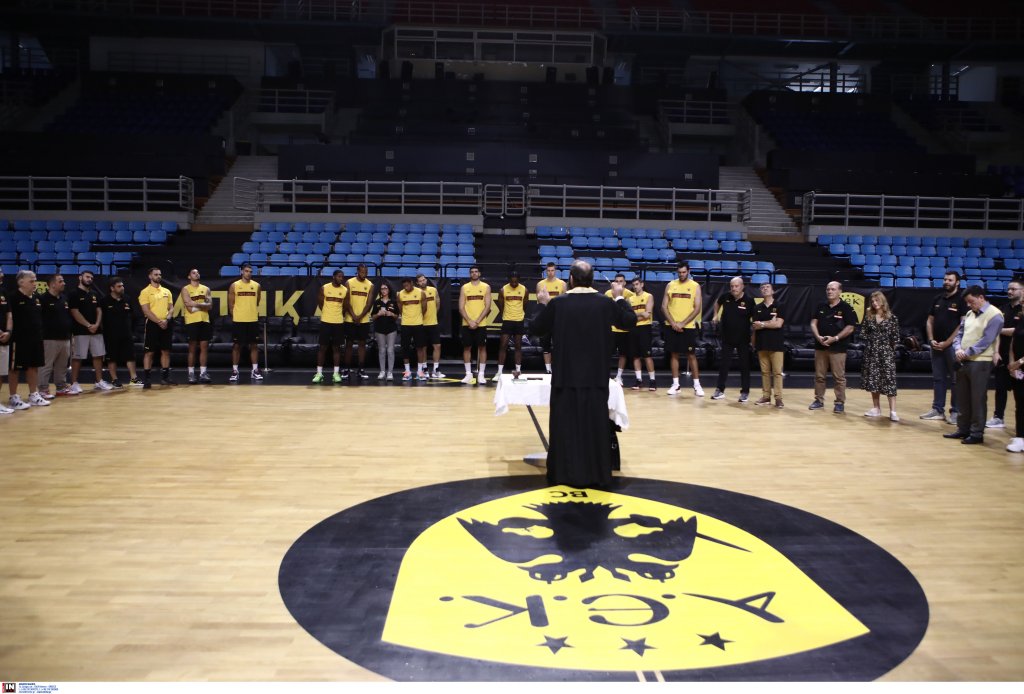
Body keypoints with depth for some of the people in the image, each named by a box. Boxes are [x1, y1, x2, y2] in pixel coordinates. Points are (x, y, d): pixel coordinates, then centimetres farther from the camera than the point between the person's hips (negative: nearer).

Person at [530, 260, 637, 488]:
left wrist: (544, 304, 16)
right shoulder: (606, 302, -4)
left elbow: (536, 329, 2)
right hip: (596, 377, 1)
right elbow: (630, 321, 9)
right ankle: (597, 474, 15)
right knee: (595, 425, 9)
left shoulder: (557, 303, -8)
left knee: (566, 425, 8)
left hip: (566, 376, -1)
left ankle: (565, 473, 13)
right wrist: (620, 298, 21)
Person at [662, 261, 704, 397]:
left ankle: (697, 385, 6)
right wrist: (673, 323, -9)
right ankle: (675, 384, 13)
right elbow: (664, 306, 3)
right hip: (672, 326, 2)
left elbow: (697, 309, -6)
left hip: (688, 327, -2)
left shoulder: (695, 286, -1)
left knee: (691, 355, 0)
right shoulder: (670, 285, 5)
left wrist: (683, 323, -13)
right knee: (674, 354, 6)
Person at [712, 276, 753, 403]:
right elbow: (718, 303, 20)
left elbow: (754, 319, -7)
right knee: (724, 364, 8)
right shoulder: (725, 297, -5)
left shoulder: (749, 301, -13)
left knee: (744, 365, 5)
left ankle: (745, 392, 15)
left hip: (743, 339, -3)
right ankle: (720, 390, 17)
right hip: (727, 338, 3)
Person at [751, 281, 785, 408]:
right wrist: (769, 323, -11)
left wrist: (762, 324, -6)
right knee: (764, 372, 7)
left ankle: (778, 398, -3)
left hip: (776, 344, -3)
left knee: (777, 372, -4)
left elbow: (778, 324, -12)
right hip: (762, 344, 3)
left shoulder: (779, 306, -1)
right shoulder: (757, 308, 8)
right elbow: (755, 326, 1)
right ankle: (766, 396, 13)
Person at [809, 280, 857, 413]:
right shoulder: (821, 307, 10)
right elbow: (813, 323, 8)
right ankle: (819, 400, 18)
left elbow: (850, 328, -8)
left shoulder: (846, 308, -4)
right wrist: (818, 337, -9)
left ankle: (840, 403, 5)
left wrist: (835, 338, -16)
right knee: (819, 375, 9)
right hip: (820, 346, 5)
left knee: (839, 377, -2)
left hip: (837, 347, -4)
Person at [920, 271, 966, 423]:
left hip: (953, 346, -6)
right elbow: (930, 321, 15)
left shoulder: (961, 300, -6)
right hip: (936, 345, 6)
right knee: (938, 378, 9)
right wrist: (931, 340, 1)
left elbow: (963, 324, -12)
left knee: (955, 380, -1)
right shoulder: (937, 299, 12)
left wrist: (947, 342, -13)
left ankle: (955, 412, 5)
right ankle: (938, 410, 16)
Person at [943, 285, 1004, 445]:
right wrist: (958, 349, -7)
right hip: (963, 361, 7)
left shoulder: (994, 315, -9)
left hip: (980, 363, -7)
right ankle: (963, 429, 23)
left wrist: (967, 353, -15)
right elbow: (959, 333, 12)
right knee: (962, 398, 13)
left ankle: (977, 433, 7)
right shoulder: (969, 313, 14)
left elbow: (986, 341, -16)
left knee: (978, 399, -1)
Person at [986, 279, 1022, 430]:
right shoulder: (1004, 309, 10)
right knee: (1000, 387, 10)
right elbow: (997, 332, 6)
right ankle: (998, 418, 18)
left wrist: (1001, 329, -6)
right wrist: (996, 352, -2)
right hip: (1002, 355, 5)